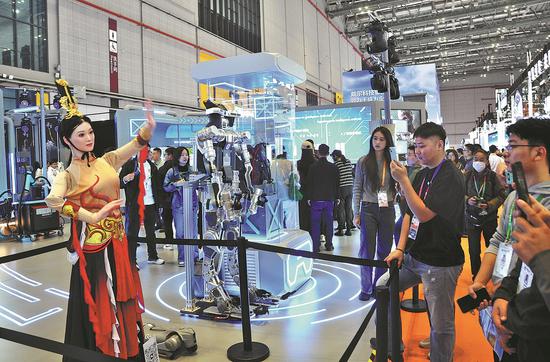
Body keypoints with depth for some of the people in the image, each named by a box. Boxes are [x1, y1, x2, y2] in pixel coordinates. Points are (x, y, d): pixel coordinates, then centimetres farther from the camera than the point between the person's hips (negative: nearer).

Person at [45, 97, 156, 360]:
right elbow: (53, 200, -26)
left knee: (122, 299, 15)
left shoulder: (106, 161, 7)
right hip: (93, 245, -5)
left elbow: (135, 145, -1)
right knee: (99, 302, 4)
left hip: (118, 241, 5)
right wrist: (93, 216, -30)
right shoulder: (68, 175, -6)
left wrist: (149, 127, -21)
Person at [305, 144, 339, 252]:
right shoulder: (333, 167, 1)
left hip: (316, 199, -2)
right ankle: (329, 245, 15)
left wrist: (308, 198, 4)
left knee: (315, 223, 3)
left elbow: (309, 183, -3)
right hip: (329, 199, 2)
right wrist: (337, 197, 14)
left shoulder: (313, 167, -5)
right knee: (328, 222, 10)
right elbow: (337, 183, 6)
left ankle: (316, 246, 3)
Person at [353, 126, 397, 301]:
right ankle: (366, 288, 17)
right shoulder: (363, 162, -1)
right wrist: (356, 213, -2)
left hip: (387, 210, 2)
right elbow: (357, 188, 0)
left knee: (384, 250, 10)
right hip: (369, 209, -2)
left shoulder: (392, 162, 3)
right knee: (367, 249, 3)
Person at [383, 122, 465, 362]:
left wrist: (403, 180, -22)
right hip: (414, 256, 8)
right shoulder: (422, 175, 10)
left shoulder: (451, 178, -15)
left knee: (441, 324, 2)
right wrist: (400, 248, 5)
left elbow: (424, 214, -22)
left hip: (440, 263, -8)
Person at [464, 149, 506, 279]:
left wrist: (489, 205, -19)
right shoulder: (467, 176, -3)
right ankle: (476, 274, 23)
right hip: (472, 218, 1)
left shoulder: (493, 176, -6)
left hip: (490, 218, 0)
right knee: (474, 249, 5)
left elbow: (501, 196, -4)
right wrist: (468, 200, -17)